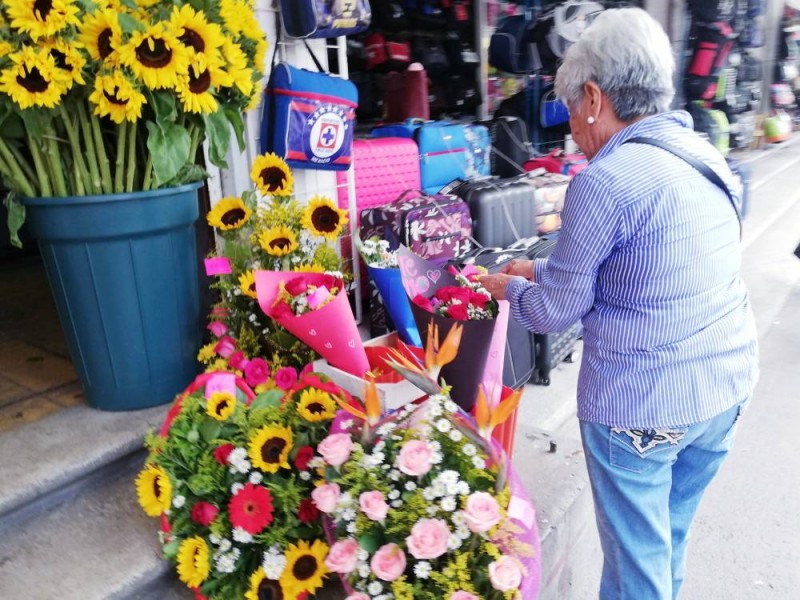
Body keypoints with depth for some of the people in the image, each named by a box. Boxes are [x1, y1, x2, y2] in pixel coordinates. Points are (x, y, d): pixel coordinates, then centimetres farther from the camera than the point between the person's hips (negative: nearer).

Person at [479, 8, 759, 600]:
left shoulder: (604, 180, -19)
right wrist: (541, 269, 20)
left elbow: (557, 309, -11)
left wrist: (511, 287, 9)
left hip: (642, 407, -8)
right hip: (728, 386, 8)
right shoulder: (705, 154, 6)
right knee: (673, 538, 25)